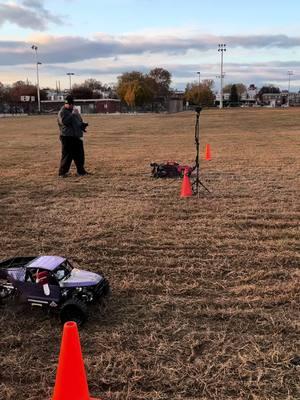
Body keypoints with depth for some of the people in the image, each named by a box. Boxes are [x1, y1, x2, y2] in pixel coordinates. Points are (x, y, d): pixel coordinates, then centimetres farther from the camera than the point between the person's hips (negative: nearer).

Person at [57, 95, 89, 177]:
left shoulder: (75, 111, 17)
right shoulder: (62, 112, -6)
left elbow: (79, 121, 25)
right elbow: (64, 122, -23)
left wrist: (82, 125, 3)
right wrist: (72, 115, -22)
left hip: (77, 136, 7)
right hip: (67, 137, -7)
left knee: (80, 155, 11)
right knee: (67, 155, -5)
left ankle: (81, 171, 22)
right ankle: (62, 172, 5)